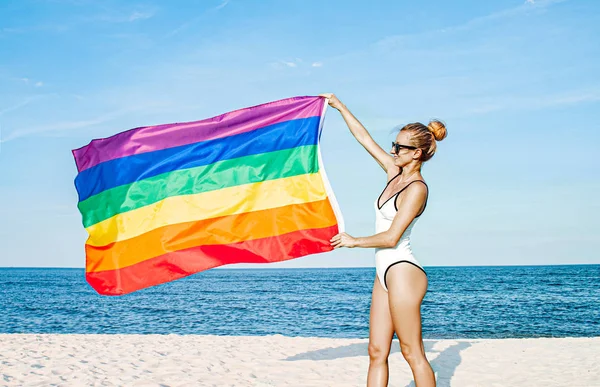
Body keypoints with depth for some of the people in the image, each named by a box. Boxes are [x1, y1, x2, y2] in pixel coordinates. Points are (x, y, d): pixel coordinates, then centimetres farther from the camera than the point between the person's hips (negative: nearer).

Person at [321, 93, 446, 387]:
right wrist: (339, 106, 22)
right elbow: (364, 137, 19)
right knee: (377, 352, 5)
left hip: (402, 271, -9)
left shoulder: (416, 188, -13)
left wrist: (355, 241, -5)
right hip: (385, 273, 9)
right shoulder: (395, 172, 11)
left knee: (413, 354, -5)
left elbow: (391, 237, -18)